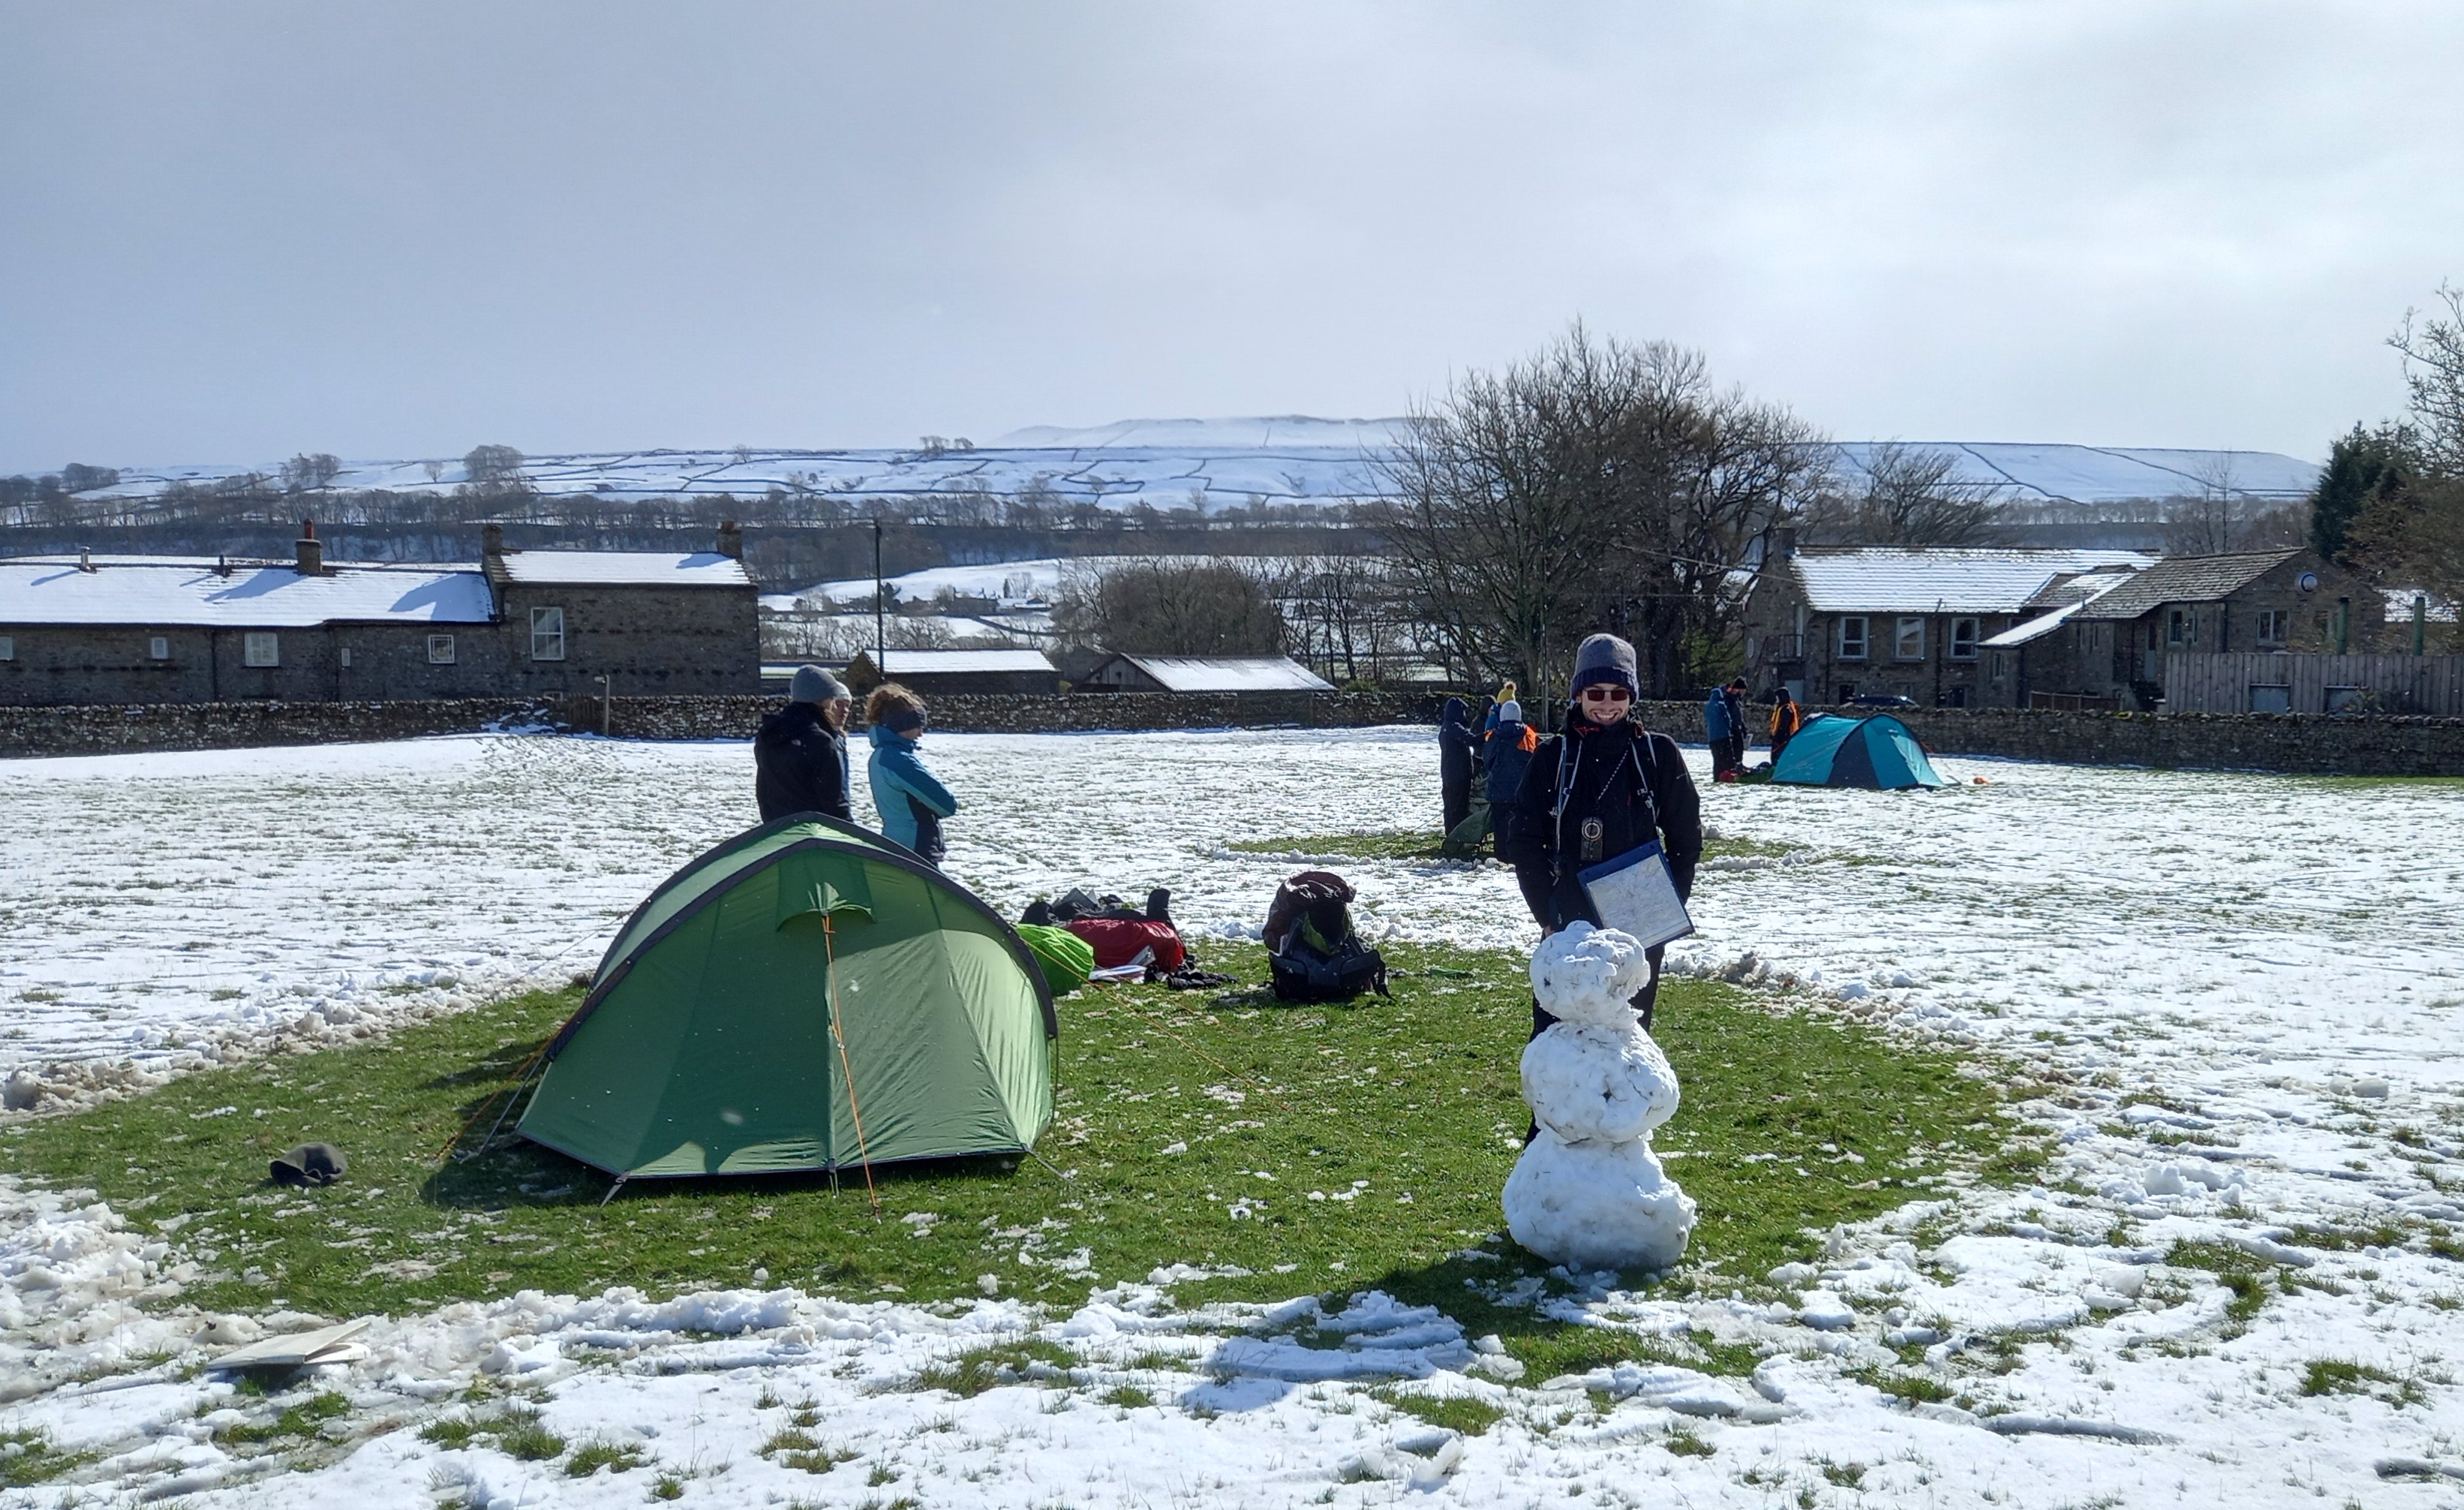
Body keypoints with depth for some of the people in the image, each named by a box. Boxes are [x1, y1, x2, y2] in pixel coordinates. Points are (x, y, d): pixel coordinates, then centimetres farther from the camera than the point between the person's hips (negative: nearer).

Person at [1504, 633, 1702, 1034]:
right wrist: (1547, 913, -4)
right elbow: (1524, 841, 2)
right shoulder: (1553, 757, 1)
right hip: (1569, 926, -1)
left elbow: (1686, 838, 7)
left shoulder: (1658, 754, 3)